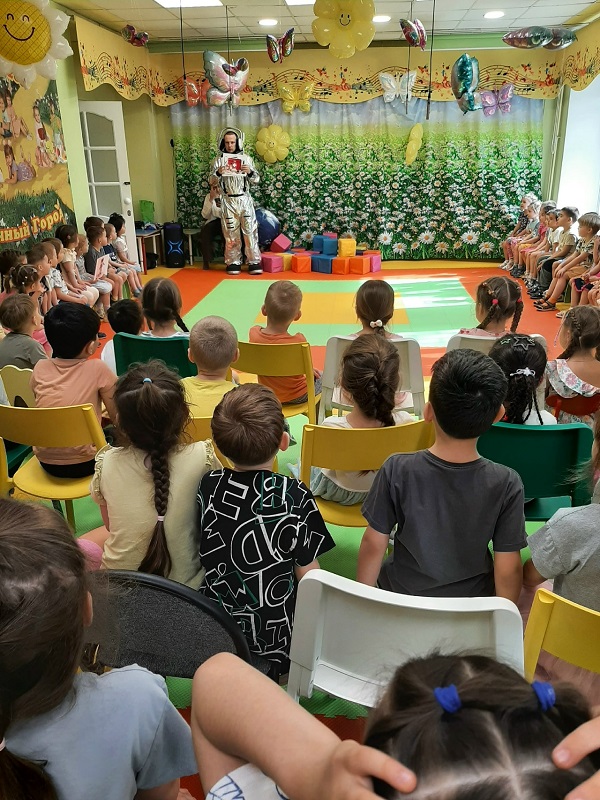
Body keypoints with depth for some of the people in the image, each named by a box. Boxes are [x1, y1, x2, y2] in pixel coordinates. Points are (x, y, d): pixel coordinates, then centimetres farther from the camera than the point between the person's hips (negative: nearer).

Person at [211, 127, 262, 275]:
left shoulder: (246, 158, 3)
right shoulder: (219, 160, 2)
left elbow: (256, 180, 4)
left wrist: (250, 172, -17)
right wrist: (217, 173, -21)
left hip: (244, 199, 0)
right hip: (228, 201, 0)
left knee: (250, 231, -1)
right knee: (231, 233, 5)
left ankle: (254, 262, 4)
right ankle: (233, 262, 13)